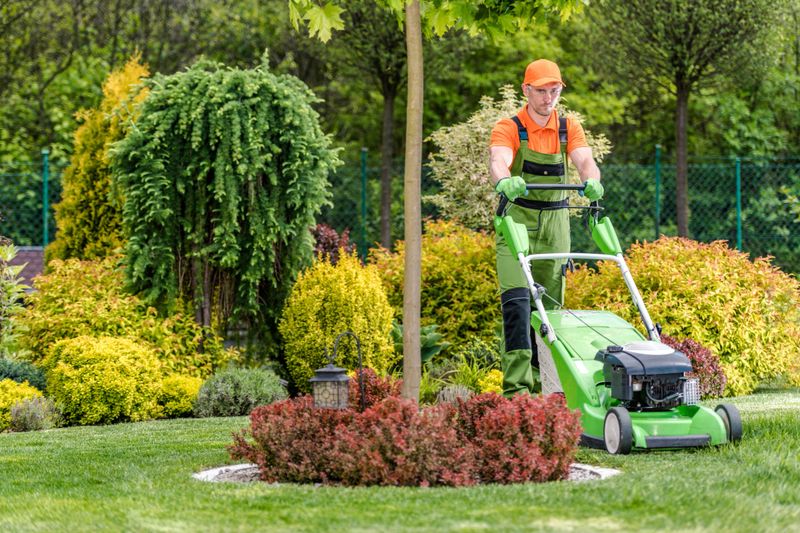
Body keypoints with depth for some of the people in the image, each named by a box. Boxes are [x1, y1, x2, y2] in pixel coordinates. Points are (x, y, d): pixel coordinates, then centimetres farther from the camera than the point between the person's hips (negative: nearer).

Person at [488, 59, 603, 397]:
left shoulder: (569, 128, 5)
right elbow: (498, 160, -27)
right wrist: (504, 181, -51)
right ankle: (516, 385, -23)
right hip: (517, 217, -4)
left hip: (556, 220, 4)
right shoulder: (508, 128, -7)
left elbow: (585, 160, -14)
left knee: (551, 302, 7)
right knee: (516, 298, -17)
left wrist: (591, 180, -38)